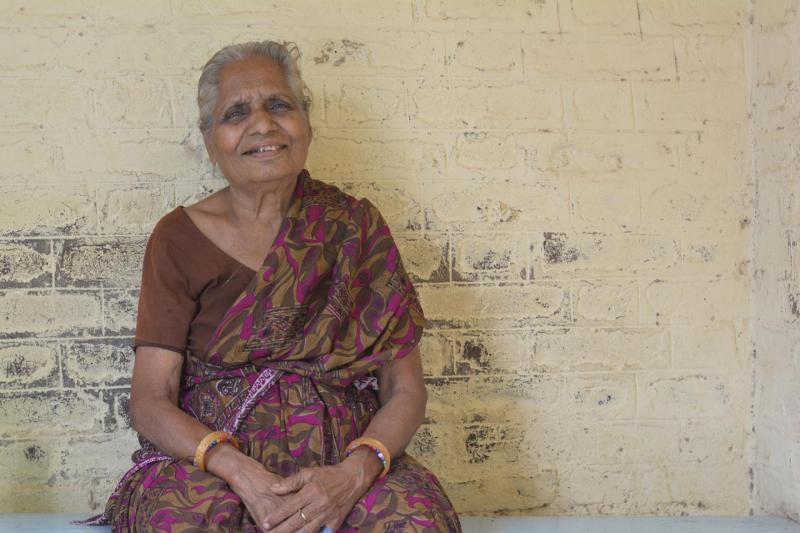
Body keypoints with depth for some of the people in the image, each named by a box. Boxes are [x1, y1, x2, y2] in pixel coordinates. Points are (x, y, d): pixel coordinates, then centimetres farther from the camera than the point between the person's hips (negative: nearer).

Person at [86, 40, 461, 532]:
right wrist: (240, 472, -19)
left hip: (344, 460, 0)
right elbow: (151, 402, 0)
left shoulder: (355, 227, 5)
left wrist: (354, 473, -18)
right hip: (211, 458, 0)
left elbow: (405, 390, 3)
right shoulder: (179, 239, 5)